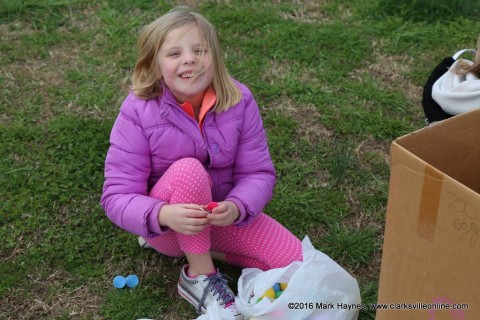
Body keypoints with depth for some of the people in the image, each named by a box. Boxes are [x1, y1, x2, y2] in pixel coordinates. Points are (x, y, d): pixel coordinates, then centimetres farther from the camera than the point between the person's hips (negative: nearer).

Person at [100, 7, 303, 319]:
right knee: (188, 169, -35)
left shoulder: (238, 100, -15)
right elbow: (117, 196, -21)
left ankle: (209, 248, 9)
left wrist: (236, 208, -35)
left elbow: (259, 173, -13)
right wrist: (163, 215, -41)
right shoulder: (138, 111, -22)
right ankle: (200, 276, -15)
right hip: (169, 225, -2)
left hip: (222, 217, 3)